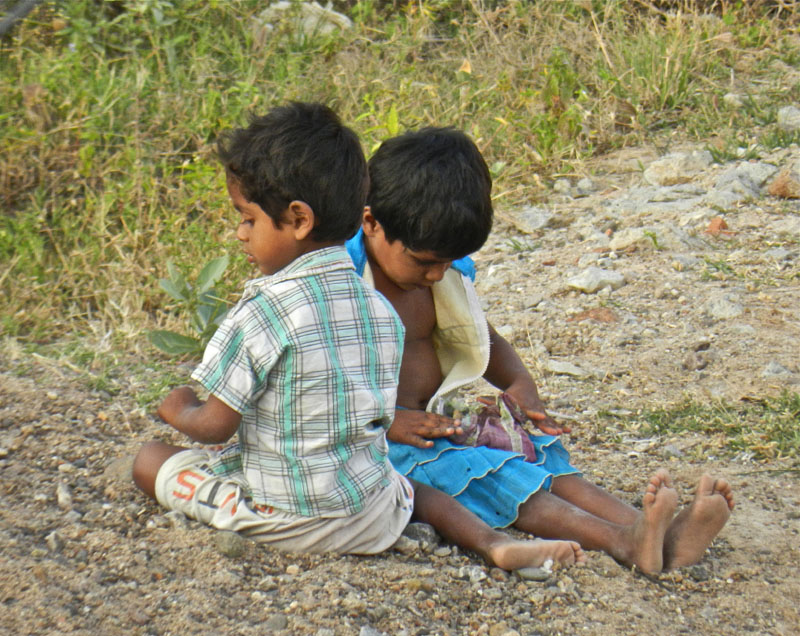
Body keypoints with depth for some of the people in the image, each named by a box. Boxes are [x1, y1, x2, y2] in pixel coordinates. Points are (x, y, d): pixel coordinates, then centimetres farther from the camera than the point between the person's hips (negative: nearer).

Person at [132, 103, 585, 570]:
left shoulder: (263, 310, -18)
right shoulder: (381, 309, 1)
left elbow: (215, 426, -12)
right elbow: (379, 416, 9)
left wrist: (179, 410, 9)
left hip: (282, 521, -4)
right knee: (411, 487, 34)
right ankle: (494, 542, 5)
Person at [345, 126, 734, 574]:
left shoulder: (448, 275, 9)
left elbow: (488, 342, 23)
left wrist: (519, 384, 1)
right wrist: (386, 421, -28)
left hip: (436, 422, 8)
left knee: (534, 446, -15)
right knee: (470, 467, -31)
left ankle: (650, 532, -34)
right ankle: (622, 542, -47)